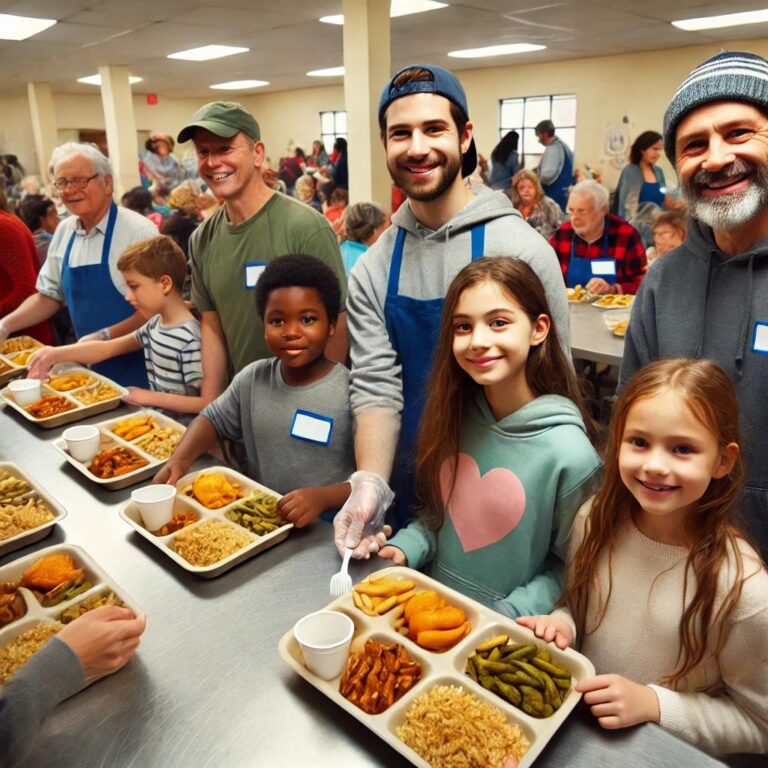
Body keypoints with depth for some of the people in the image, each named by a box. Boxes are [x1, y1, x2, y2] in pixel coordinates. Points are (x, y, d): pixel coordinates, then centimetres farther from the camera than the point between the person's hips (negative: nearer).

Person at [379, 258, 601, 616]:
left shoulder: (569, 453, -18)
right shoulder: (455, 415, -4)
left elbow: (571, 568, -6)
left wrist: (511, 614, -16)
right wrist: (404, 547, -5)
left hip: (505, 629, -2)